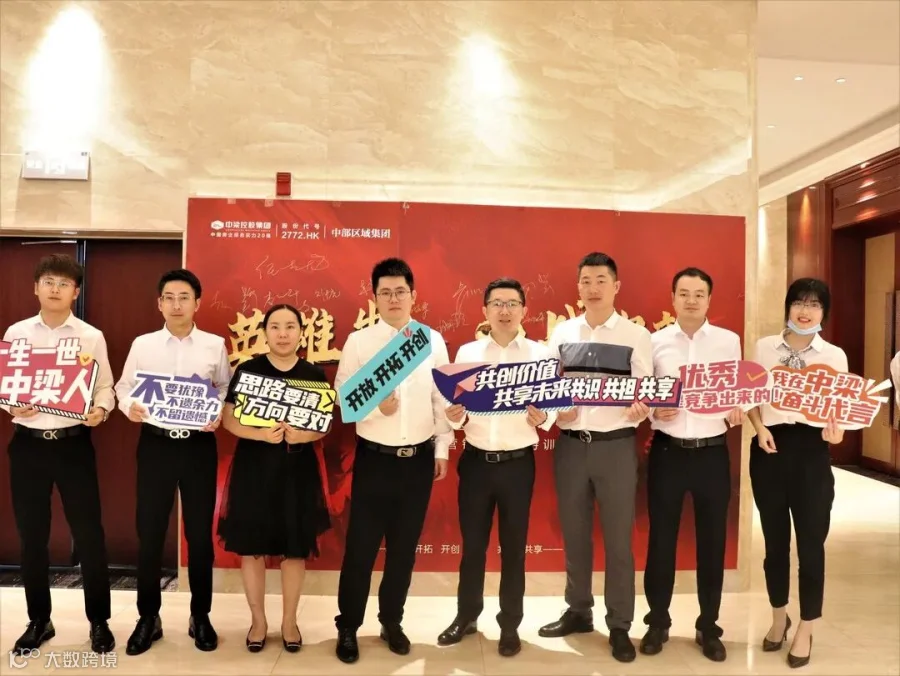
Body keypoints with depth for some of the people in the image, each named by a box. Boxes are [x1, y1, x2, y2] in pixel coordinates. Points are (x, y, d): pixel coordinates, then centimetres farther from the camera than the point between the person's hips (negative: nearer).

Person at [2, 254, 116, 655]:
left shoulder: (92, 337, 1)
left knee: (88, 532, 2)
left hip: (74, 442, -2)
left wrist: (101, 410, -19)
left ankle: (99, 621, 19)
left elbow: (105, 386, 1)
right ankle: (39, 621, 29)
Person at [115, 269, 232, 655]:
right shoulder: (142, 344, 4)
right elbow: (124, 386, 7)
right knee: (149, 533, 6)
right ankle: (148, 617, 25)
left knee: (200, 532, 8)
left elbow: (227, 389, 6)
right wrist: (129, 406, -14)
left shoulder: (215, 345, 3)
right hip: (155, 444, 1)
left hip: (200, 445, 0)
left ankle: (200, 616, 25)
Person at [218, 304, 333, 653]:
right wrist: (260, 434, -21)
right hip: (254, 467, -1)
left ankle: (289, 620, 27)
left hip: (298, 469, 1)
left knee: (296, 548, 8)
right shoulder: (247, 370, -2)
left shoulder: (314, 375, 1)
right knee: (251, 546, 6)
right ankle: (258, 619, 26)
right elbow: (229, 418, -5)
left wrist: (305, 434, -19)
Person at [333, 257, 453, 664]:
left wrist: (442, 448, 5)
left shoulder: (433, 340, 3)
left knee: (404, 546, 14)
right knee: (361, 546, 6)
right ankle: (348, 627, 25)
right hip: (374, 458, -2)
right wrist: (377, 407, -21)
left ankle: (391, 621, 33)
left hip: (419, 458, 2)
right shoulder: (358, 341, -3)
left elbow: (442, 398, 6)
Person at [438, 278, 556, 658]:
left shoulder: (541, 354, 0)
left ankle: (510, 625, 27)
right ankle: (466, 616, 32)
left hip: (518, 463, -1)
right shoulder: (466, 352, 4)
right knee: (472, 543, 13)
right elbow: (456, 407, 3)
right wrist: (454, 417, -19)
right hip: (476, 461, 1)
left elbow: (552, 407, -3)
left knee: (514, 546, 10)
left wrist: (542, 418, -24)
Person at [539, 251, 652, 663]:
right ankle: (578, 611, 32)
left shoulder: (636, 335, 0)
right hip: (571, 443, 3)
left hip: (616, 444, -2)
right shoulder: (562, 333, 7)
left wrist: (640, 409, -24)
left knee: (618, 538, 7)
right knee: (574, 534, 14)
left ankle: (619, 625, 22)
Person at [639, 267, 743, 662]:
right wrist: (653, 411, -15)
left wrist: (737, 412, -14)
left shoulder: (729, 341, 3)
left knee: (712, 540, 9)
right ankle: (658, 622, 25)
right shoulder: (655, 342, 1)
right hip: (667, 452, 0)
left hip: (712, 452, 1)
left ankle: (708, 627, 27)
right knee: (661, 537, 8)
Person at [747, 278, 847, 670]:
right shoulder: (764, 347, 6)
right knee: (775, 540, 13)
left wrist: (836, 430, -18)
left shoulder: (834, 356, 4)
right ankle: (779, 618, 35)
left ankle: (805, 630, 25)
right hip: (771, 448, 1)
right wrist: (759, 428, -7)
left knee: (811, 542, 5)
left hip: (811, 451, -1)